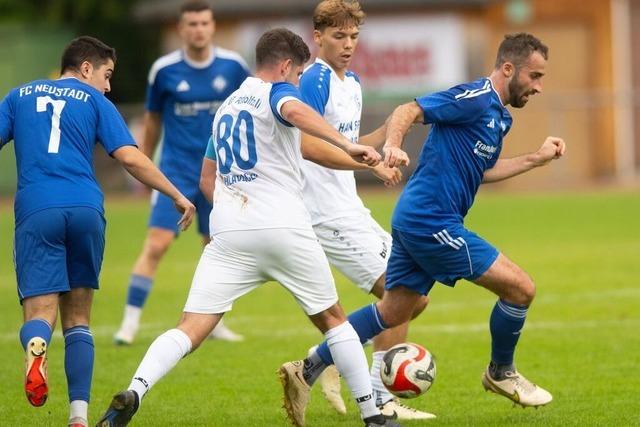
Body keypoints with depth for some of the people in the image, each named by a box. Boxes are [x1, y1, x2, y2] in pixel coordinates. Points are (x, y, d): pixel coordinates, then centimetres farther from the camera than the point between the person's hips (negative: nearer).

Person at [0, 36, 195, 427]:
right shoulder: (95, 102, 13)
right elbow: (131, 158, 3)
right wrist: (178, 197, 10)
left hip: (36, 211, 0)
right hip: (86, 211, 0)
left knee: (40, 314, -4)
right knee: (77, 319, 13)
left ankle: (36, 346, -41)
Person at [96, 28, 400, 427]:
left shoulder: (226, 106, 24)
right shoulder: (276, 91, 3)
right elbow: (295, 111, -24)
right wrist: (347, 145, -34)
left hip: (229, 233, 4)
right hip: (284, 229, -4)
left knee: (190, 330, -5)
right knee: (333, 319, 15)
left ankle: (132, 394, -30)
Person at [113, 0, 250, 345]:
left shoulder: (233, 67, -3)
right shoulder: (164, 70, -6)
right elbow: (152, 120, 8)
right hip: (175, 171, -2)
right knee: (156, 244, -13)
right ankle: (130, 322, -9)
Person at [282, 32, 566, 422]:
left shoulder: (498, 115, 16)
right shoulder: (476, 99, -14)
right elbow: (409, 111, -21)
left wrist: (538, 158, 27)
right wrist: (393, 145, -39)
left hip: (415, 220, 10)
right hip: (432, 221, -10)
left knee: (392, 312, 13)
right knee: (521, 288, -4)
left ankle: (309, 369, 12)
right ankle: (501, 373, 17)